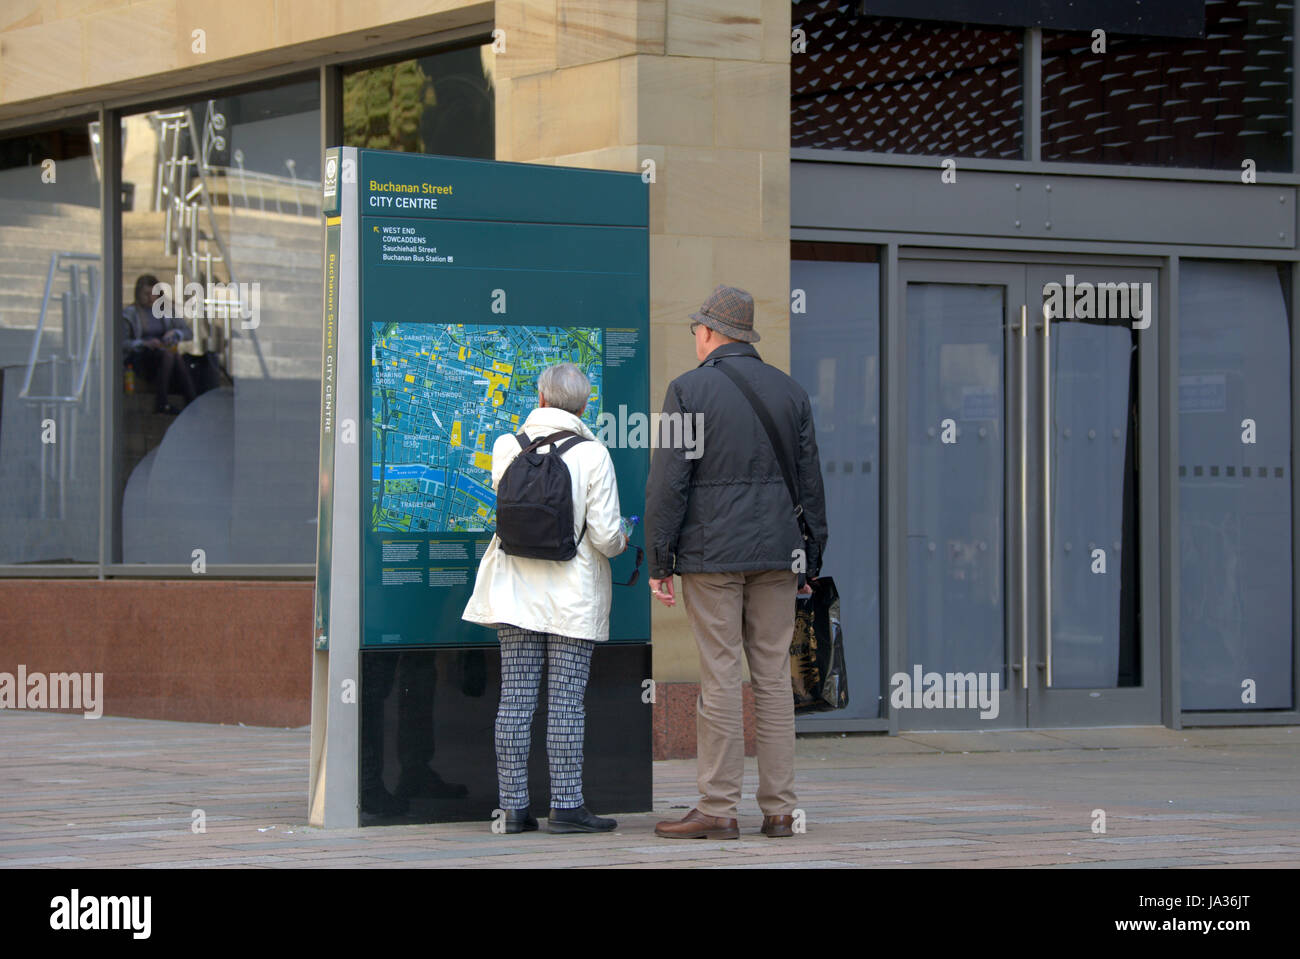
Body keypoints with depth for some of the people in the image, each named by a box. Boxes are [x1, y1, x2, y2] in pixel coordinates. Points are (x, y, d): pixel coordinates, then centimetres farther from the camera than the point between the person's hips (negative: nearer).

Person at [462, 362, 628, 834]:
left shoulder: (507, 447, 0)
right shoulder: (592, 455, -10)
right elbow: (606, 535, -13)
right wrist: (618, 543, 11)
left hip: (516, 594, 3)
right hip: (573, 598, -3)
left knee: (515, 699, 4)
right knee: (566, 701, -1)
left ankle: (513, 805, 5)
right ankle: (566, 805, -1)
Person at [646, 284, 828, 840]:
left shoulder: (689, 391, -4)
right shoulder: (791, 392, 10)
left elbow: (667, 483, -7)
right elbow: (810, 483, 13)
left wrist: (659, 562, -3)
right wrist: (811, 560, 18)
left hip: (712, 554, -4)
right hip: (776, 554, 4)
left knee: (719, 680, -4)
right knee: (773, 677, 6)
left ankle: (718, 809, -3)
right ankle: (778, 809, 6)